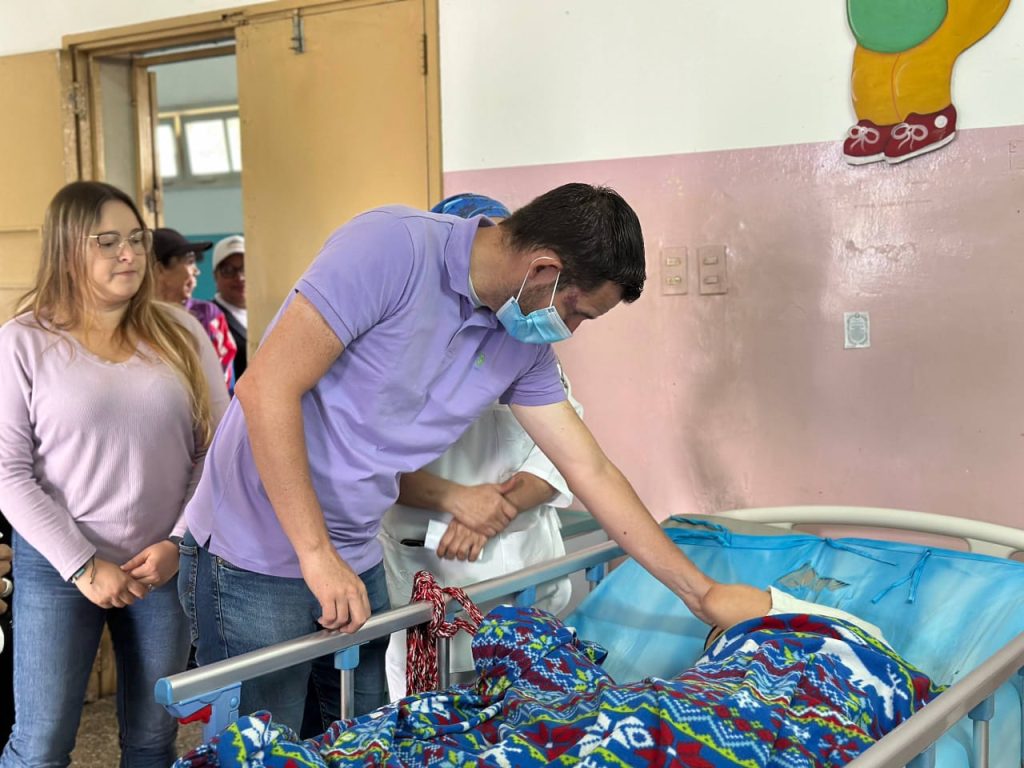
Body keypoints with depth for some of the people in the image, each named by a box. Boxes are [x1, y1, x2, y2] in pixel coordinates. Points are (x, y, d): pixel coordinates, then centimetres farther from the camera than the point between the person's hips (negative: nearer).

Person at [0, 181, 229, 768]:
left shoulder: (180, 333, 2)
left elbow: (218, 448, 3)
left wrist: (179, 543, -7)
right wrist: (81, 566, -12)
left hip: (166, 564, 2)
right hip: (57, 567, -2)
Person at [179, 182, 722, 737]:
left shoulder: (524, 346, 2)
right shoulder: (394, 246, -21)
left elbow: (591, 471, 7)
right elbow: (266, 388, -24)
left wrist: (701, 594, 8)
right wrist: (317, 555, -23)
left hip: (356, 562, 7)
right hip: (258, 557, -7)